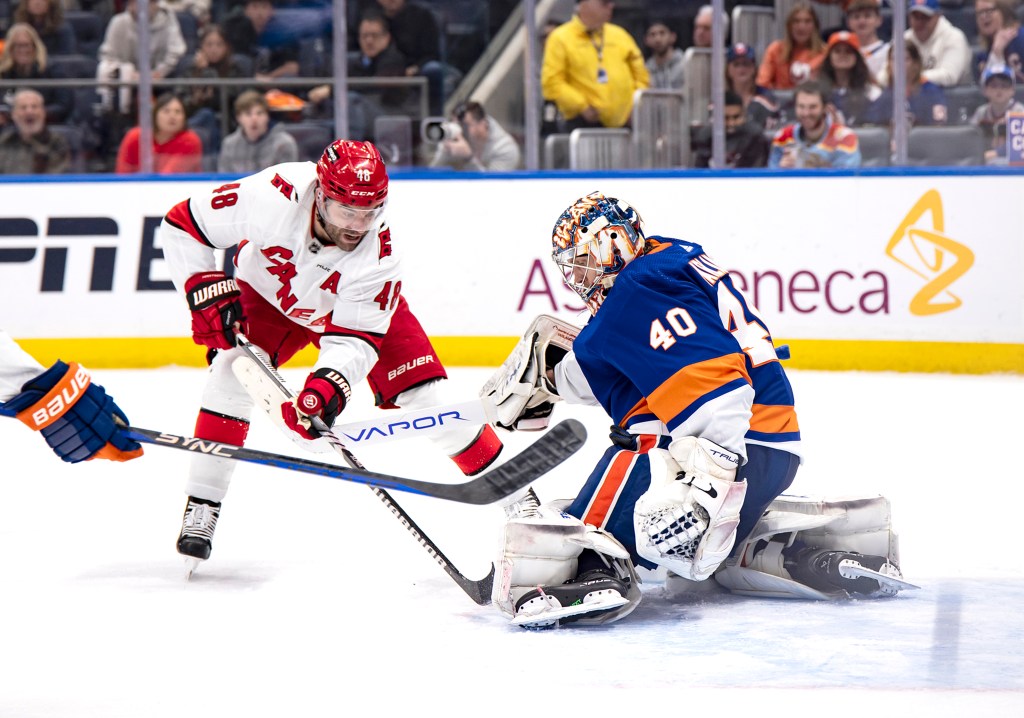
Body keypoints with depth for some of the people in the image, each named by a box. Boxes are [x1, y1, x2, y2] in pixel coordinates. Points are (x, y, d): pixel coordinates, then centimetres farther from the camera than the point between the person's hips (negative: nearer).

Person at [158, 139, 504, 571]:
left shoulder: (378, 254, -35)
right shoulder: (271, 197, -38)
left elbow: (355, 337, -33)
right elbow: (182, 224, -26)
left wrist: (328, 385, -51)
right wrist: (208, 295, -31)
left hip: (356, 304, 0)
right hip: (269, 294, 0)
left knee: (422, 391, -11)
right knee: (234, 368, -24)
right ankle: (200, 509, -14)